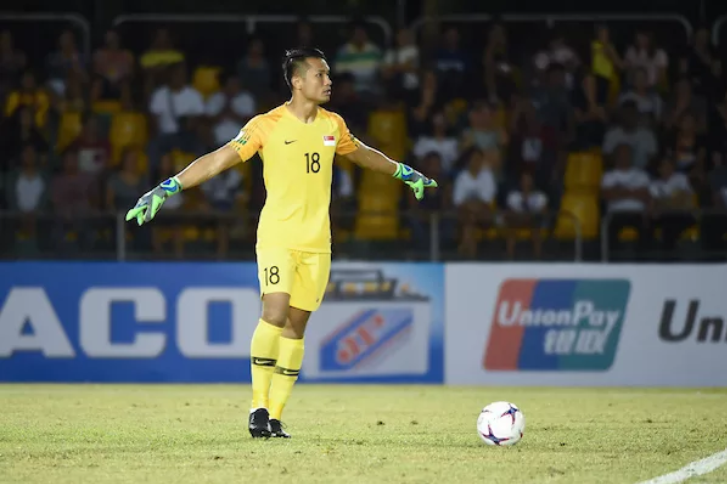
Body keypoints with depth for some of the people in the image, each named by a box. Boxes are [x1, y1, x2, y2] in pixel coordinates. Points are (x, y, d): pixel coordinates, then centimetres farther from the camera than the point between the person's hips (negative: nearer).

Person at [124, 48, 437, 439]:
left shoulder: (333, 125, 8)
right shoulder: (267, 126, -8)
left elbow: (363, 155, 29)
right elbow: (217, 161, -9)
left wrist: (405, 174, 40)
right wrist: (166, 189, -16)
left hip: (316, 242, 5)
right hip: (277, 235, -5)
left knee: (296, 325, 3)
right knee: (275, 311, -21)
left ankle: (275, 416, 8)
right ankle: (259, 405, -9)